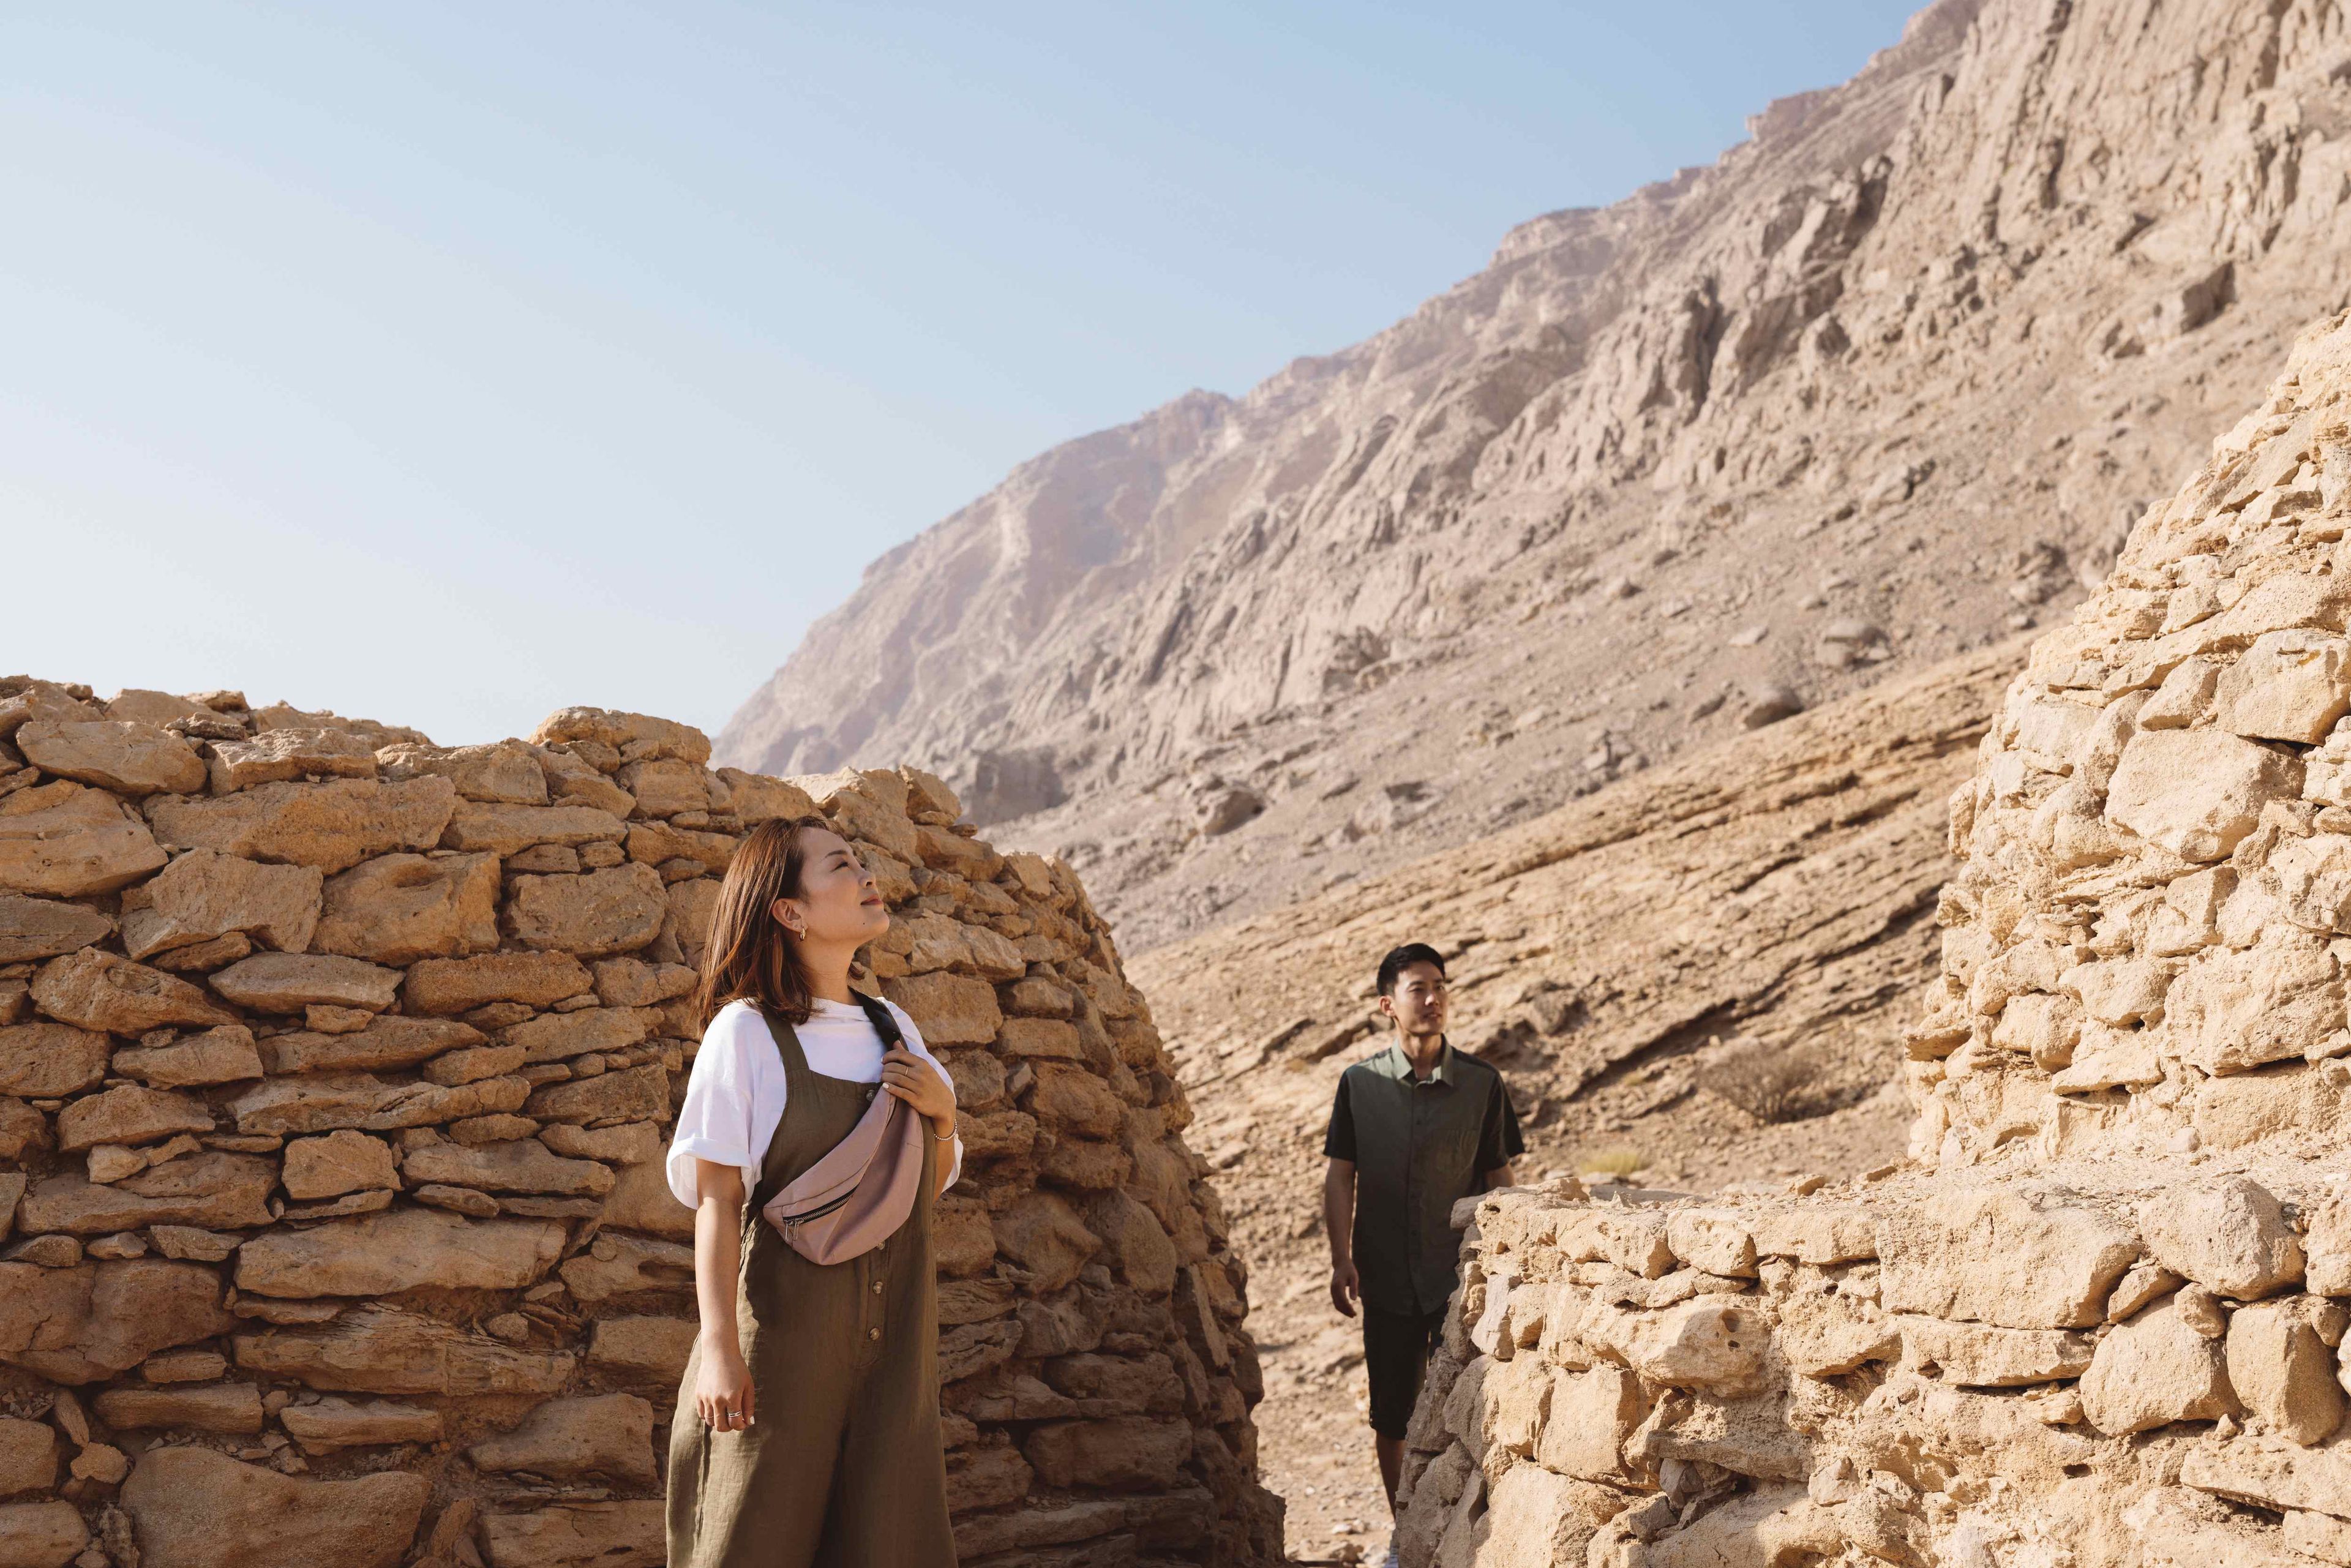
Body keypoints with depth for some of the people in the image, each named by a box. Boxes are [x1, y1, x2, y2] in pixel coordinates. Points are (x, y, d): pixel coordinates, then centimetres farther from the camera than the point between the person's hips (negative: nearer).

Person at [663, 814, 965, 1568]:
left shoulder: (893, 1027, 9)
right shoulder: (746, 1031, -8)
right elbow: (717, 1197, -12)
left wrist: (942, 1113, -2)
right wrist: (718, 1344, -18)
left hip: (894, 1328, 5)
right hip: (788, 1319, -5)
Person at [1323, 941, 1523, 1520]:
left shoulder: (1482, 1085, -1)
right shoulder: (1360, 1083, 0)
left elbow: (1499, 1179, 4)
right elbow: (1340, 1175, 2)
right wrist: (1341, 1259, -7)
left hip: (1461, 1276, -1)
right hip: (1387, 1279, 1)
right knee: (1391, 1417, 10)